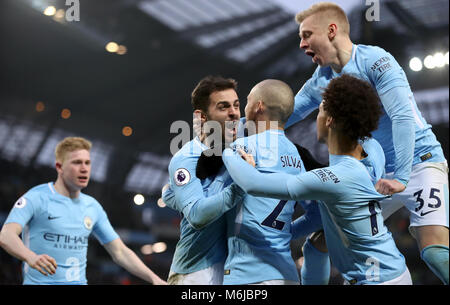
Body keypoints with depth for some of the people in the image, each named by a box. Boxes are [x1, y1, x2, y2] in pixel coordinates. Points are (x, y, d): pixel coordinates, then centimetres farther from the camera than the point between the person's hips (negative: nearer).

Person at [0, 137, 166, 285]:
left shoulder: (93, 207, 10)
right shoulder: (36, 198, -6)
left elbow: (120, 252, 13)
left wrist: (153, 278, 2)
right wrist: (31, 257, -40)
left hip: (80, 281, 5)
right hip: (40, 282, -4)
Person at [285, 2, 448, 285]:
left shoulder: (375, 60, -15)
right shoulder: (320, 82, 5)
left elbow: (403, 117, -23)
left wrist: (400, 177, -30)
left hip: (419, 163, -6)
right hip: (374, 175, 7)